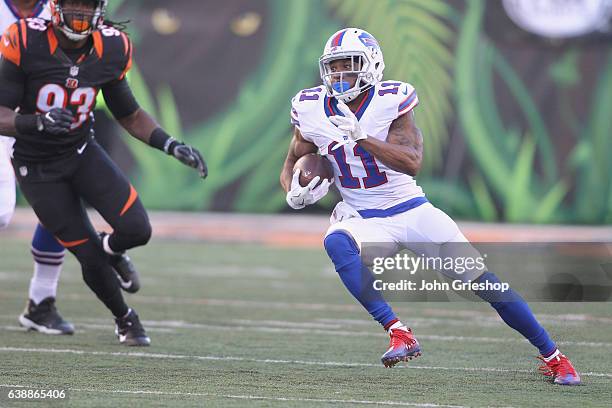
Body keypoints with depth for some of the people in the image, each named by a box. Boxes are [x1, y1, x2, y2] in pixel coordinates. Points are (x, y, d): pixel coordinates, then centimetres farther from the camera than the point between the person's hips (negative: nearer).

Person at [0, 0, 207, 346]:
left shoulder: (110, 51, -9)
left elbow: (130, 116, 5)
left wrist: (170, 145, -8)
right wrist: (38, 122, -40)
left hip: (82, 153, 3)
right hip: (37, 168, -3)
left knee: (137, 230, -14)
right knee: (90, 257, -3)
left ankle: (109, 248, 25)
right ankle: (125, 320, 26)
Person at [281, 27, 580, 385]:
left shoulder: (391, 101, -15)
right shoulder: (313, 110, -5)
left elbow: (412, 163, -26)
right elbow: (292, 164, 10)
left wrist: (359, 136, -35)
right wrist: (295, 192, -13)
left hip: (412, 212, -2)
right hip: (362, 219, 2)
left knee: (485, 281, -5)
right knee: (337, 243, -35)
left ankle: (553, 356, 12)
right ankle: (399, 335, -36)